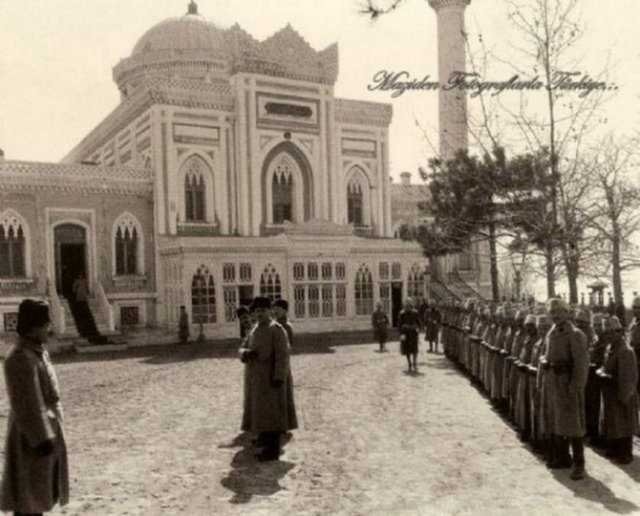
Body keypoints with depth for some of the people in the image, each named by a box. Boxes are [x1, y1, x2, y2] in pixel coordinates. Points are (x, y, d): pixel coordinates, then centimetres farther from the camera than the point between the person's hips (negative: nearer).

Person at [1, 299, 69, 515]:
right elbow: (26, 404, -23)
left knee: (43, 490, 19)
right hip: (32, 435, -9)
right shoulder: (20, 358, -22)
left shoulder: (39, 352, 9)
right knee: (28, 492, 1)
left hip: (48, 428, 9)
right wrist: (40, 438, -22)